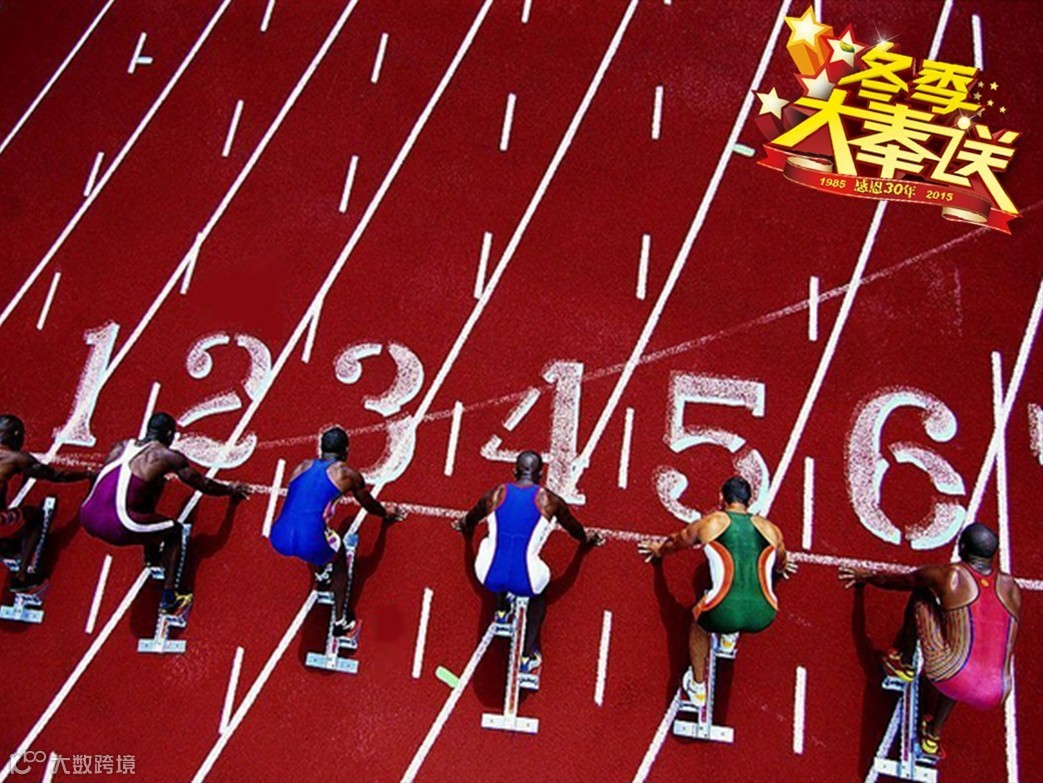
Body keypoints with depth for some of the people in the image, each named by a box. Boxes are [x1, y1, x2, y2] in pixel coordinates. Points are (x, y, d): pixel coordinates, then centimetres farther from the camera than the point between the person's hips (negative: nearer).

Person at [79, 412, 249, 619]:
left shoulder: (122, 445, 15)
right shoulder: (167, 456, 0)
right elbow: (202, 484, 9)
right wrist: (230, 489, 27)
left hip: (87, 518, 7)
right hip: (115, 527, -7)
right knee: (175, 530, 16)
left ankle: (152, 558, 43)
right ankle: (169, 600, 15)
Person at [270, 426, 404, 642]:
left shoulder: (302, 467, 20)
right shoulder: (347, 474, 10)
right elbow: (369, 504, 28)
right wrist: (386, 513, 50)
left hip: (279, 539, 4)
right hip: (309, 542, -4)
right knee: (339, 561, 29)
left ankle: (320, 574, 50)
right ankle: (342, 623, 30)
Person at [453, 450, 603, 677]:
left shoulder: (495, 494, 3)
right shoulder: (549, 501, 0)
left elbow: (470, 521, 25)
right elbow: (575, 529, 19)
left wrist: (462, 526, 50)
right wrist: (588, 539, 43)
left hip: (490, 579, 2)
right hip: (524, 582, -1)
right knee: (538, 595, 34)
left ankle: (501, 610, 40)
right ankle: (527, 657, 26)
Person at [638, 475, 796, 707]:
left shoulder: (709, 523, 8)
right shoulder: (770, 528, 12)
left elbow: (675, 542, 29)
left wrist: (658, 551, 52)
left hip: (722, 615, -2)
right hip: (763, 617, 2)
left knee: (699, 623, 34)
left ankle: (697, 688, 45)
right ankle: (730, 637, 47)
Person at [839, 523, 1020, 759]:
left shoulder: (949, 575, 1)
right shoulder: (1011, 587, 13)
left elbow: (896, 581, 19)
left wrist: (867, 577, 41)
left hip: (954, 680, -4)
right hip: (995, 696, 4)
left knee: (921, 594, 14)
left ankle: (904, 664, 27)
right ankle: (934, 735, 46)